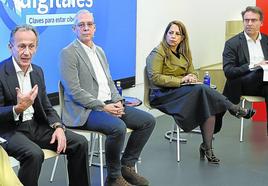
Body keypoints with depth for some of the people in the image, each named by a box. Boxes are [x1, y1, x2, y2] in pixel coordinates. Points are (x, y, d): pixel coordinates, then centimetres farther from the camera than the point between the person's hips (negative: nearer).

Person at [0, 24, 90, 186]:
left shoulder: (37, 71, 10)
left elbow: (46, 107, 12)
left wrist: (58, 126, -6)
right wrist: (18, 109, -31)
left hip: (36, 125, 7)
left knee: (80, 143, -6)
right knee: (34, 154, -35)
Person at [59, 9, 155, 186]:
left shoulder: (99, 51, 19)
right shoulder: (68, 53, -7)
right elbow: (74, 91, -15)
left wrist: (118, 101, -1)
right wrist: (102, 106, -18)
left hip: (108, 104, 8)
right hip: (84, 110, -8)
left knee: (148, 120, -2)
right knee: (118, 127, -33)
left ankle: (127, 166, 8)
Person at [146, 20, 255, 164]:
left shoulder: (184, 53, 18)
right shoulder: (158, 53, -4)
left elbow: (192, 72, 20)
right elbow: (154, 78, -13)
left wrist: (191, 77, -7)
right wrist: (180, 80, -20)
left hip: (181, 90, 7)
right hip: (162, 95, -7)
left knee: (209, 105, -24)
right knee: (202, 89, -30)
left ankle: (207, 147, -22)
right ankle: (235, 110, -15)